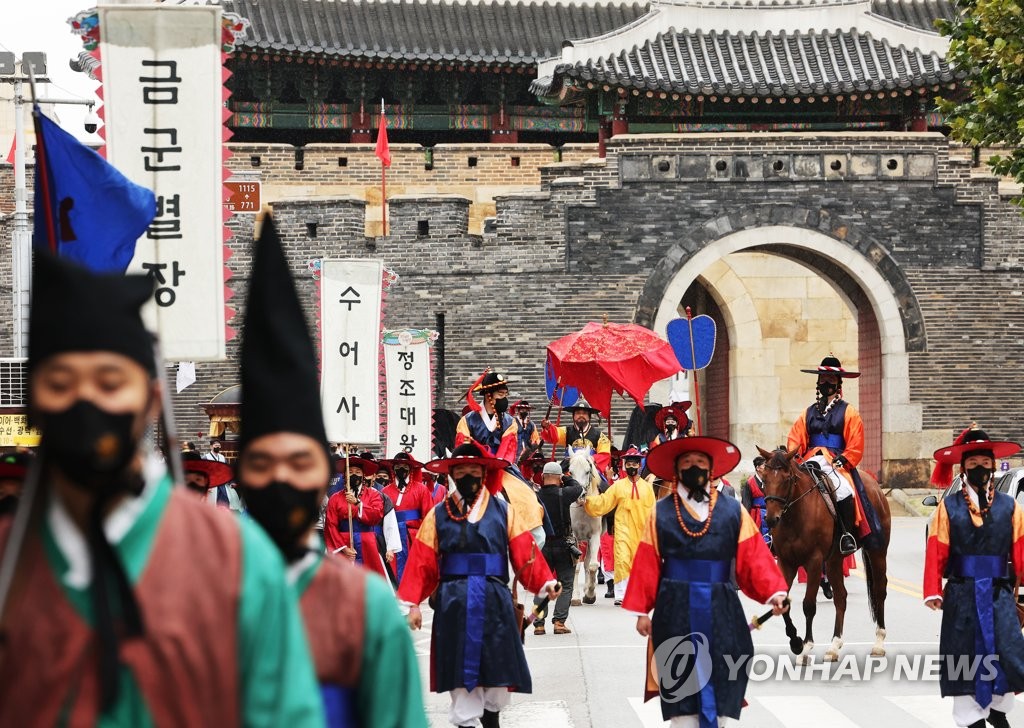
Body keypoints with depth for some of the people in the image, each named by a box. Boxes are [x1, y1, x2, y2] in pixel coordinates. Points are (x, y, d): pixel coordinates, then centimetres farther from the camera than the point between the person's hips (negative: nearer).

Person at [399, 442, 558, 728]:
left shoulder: (503, 511, 4)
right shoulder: (438, 515, 3)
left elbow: (525, 553, -4)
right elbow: (422, 562, -2)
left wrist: (544, 582, -19)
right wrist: (413, 603, -9)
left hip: (494, 601, 1)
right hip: (454, 603, -1)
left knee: (495, 664, 7)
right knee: (461, 668, 0)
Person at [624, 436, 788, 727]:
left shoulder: (733, 511, 5)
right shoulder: (661, 513, 4)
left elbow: (754, 558, -1)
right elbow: (647, 565, 1)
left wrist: (773, 592, -14)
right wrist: (641, 610, -3)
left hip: (722, 613, 1)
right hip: (676, 614, -1)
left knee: (721, 686, 3)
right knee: (681, 685, 3)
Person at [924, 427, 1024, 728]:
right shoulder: (949, 507, 0)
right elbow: (936, 553, -4)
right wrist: (933, 591, -11)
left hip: (999, 594, 1)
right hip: (962, 596, -1)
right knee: (965, 657, 4)